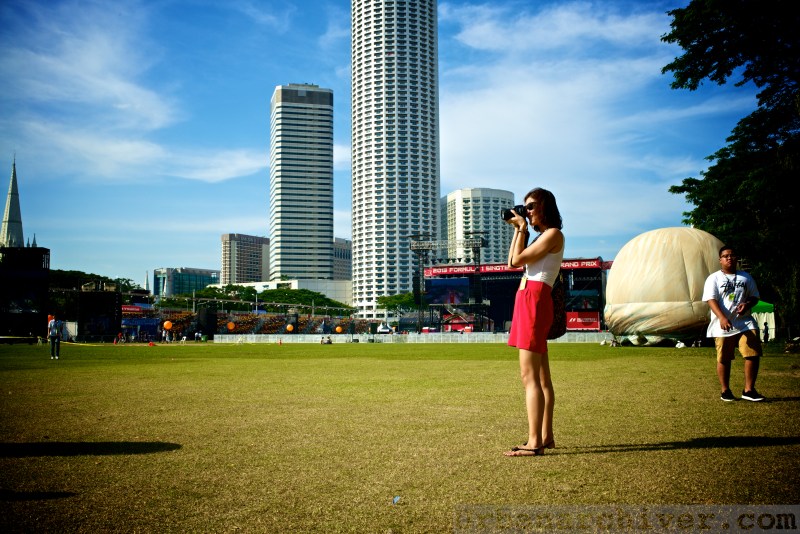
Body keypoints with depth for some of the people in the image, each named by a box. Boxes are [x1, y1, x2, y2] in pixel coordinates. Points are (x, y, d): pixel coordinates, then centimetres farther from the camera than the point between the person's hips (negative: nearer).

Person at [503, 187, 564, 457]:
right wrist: (517, 229, 17)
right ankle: (546, 436, 16)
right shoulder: (541, 236, 23)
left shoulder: (554, 234, -5)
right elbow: (511, 262, 19)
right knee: (541, 376, 11)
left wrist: (523, 229, -1)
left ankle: (534, 442, -13)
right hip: (527, 301, 10)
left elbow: (518, 259, -12)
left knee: (529, 375, -13)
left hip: (535, 300, -10)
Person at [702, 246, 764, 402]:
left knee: (753, 354, -6)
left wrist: (747, 304, -9)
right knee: (724, 359, 4)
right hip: (723, 325, -3)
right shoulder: (714, 278, 1)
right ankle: (725, 390, 18)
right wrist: (722, 317, -26)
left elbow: (754, 296, 17)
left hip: (745, 323, 3)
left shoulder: (746, 277, 14)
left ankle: (749, 390, 5)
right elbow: (711, 299, -10)